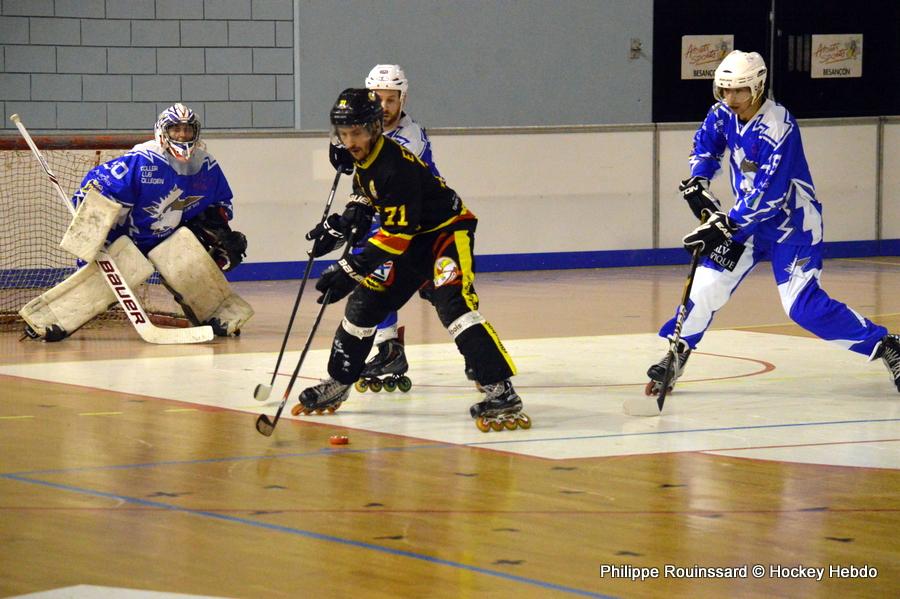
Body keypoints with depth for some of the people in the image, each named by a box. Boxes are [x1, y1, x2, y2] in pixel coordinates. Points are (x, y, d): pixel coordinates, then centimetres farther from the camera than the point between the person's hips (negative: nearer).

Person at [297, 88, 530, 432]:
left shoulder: (396, 166, -30)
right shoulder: (361, 159, -2)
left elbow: (397, 234, -30)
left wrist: (351, 269, -30)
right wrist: (345, 221, 3)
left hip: (448, 230, -9)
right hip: (412, 237, 9)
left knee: (452, 303, -29)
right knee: (365, 301, 7)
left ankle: (500, 393, -33)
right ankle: (338, 384, 23)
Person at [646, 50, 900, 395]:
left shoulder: (778, 129, -28)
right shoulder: (724, 113, -5)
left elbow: (767, 195, -31)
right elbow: (705, 145, 16)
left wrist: (724, 227, -32)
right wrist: (696, 185, -1)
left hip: (793, 224, -7)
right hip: (750, 218, 7)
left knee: (802, 306, -16)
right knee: (707, 285, -2)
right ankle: (676, 356, 14)